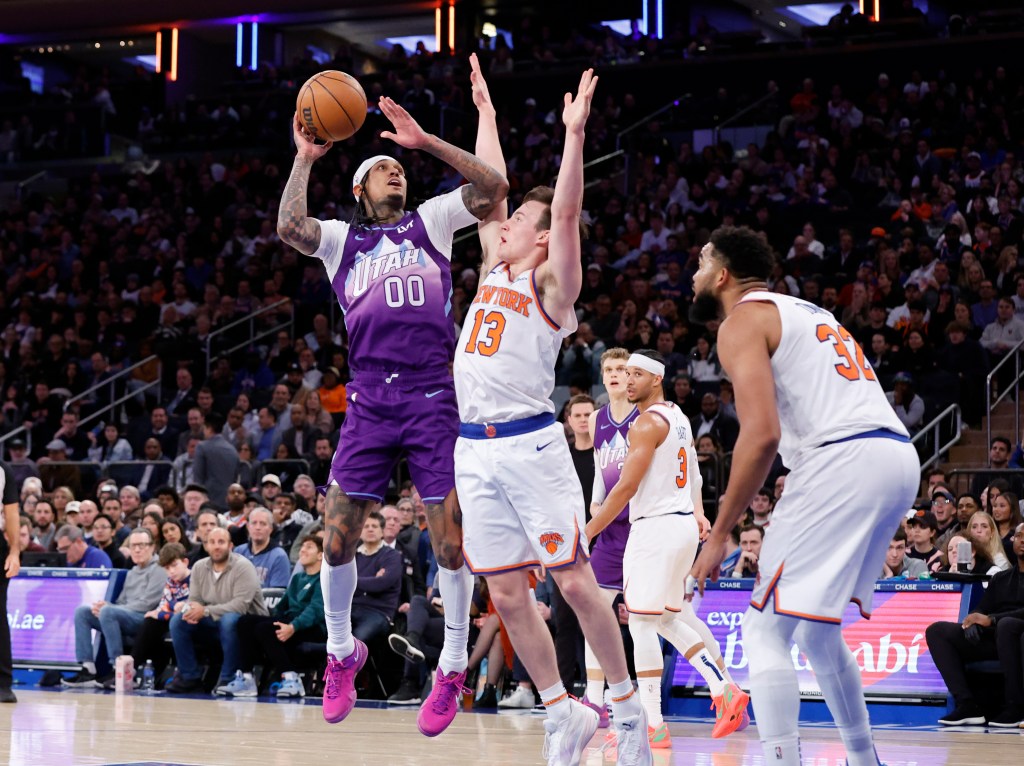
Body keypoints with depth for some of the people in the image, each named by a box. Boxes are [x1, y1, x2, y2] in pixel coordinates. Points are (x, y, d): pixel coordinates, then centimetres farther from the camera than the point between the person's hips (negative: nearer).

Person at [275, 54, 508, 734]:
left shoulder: (431, 222, 16)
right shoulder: (342, 238, 17)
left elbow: (493, 188, 0)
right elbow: (289, 228, -5)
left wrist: (426, 142, -2)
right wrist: (305, 160, -1)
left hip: (434, 393, -1)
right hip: (370, 396, 1)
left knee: (450, 535, -3)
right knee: (339, 536, 0)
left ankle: (453, 669, 9)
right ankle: (341, 651, 21)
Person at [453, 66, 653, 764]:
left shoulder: (552, 282, 0)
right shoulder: (494, 271, 17)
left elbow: (566, 210, -14)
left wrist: (575, 131, -18)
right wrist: (486, 111, 29)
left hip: (530, 444, -7)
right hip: (475, 448, 7)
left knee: (575, 581, -6)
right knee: (507, 594, 4)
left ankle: (628, 708, 2)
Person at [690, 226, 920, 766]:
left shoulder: (743, 320, 1)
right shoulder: (807, 313, 28)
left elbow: (762, 435, -13)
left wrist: (719, 534, -7)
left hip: (842, 460, -9)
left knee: (765, 630, -6)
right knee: (815, 628, 24)